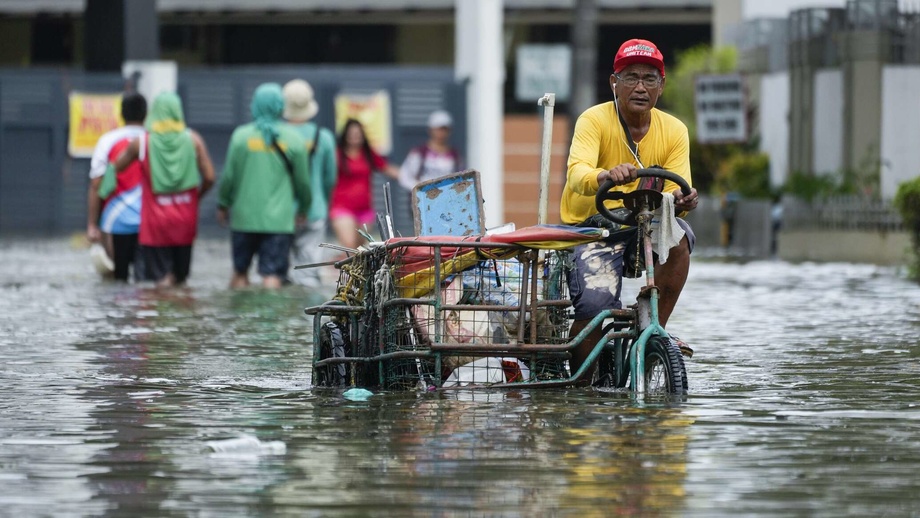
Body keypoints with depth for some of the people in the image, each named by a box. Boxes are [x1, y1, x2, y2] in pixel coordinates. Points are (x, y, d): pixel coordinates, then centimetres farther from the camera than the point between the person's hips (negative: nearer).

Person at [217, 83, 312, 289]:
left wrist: (223, 204, 15)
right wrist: (304, 209, 22)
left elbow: (229, 176, 0)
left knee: (240, 271, 15)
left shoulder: (241, 135, -3)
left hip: (244, 216, 1)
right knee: (273, 276, -4)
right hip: (279, 219, -1)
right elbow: (302, 180, 6)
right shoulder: (293, 139, -1)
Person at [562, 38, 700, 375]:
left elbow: (676, 192, -10)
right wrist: (607, 176, -52)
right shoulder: (594, 120, -10)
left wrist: (680, 200, -36)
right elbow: (576, 174, -28)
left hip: (643, 230, 3)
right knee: (595, 305, -27)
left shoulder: (673, 131, 1)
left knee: (678, 237, -30)